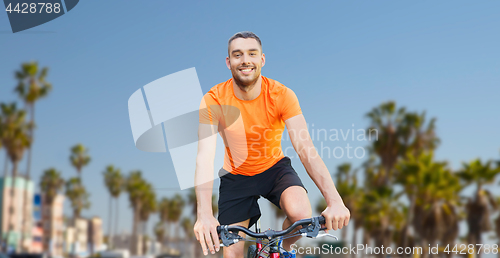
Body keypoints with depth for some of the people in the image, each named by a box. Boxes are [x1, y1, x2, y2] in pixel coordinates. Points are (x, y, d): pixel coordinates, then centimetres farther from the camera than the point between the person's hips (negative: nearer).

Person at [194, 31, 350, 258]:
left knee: (301, 214, -29)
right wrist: (204, 214, -47)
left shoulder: (282, 95, -19)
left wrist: (334, 200, -42)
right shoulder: (213, 100, -20)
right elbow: (205, 156, -31)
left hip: (274, 168, 0)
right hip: (236, 176, 0)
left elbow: (306, 149, -27)